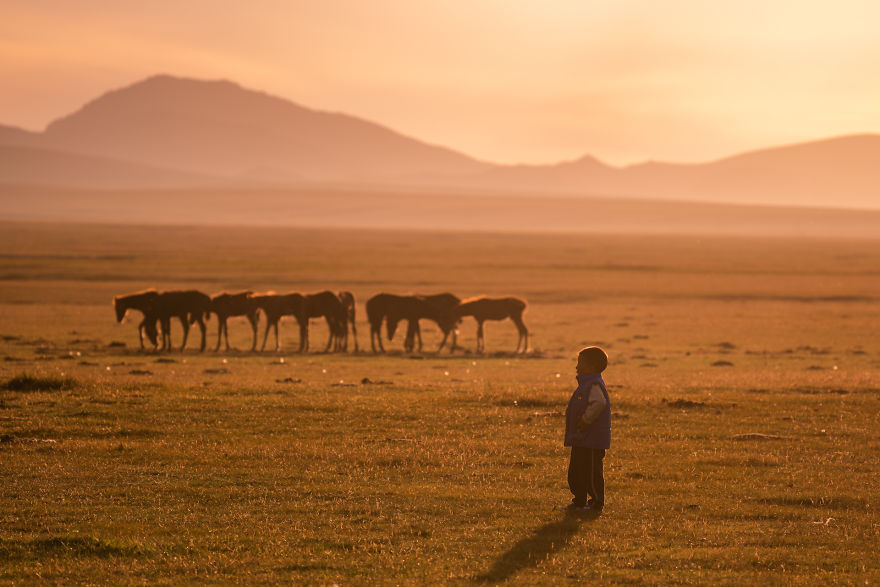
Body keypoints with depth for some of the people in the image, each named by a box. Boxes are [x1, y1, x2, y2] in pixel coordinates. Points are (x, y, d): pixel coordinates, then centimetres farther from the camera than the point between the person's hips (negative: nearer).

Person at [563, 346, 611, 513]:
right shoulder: (585, 383, 17)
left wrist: (586, 420, -25)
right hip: (580, 440, 11)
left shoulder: (594, 385, -16)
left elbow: (598, 403, -32)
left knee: (592, 472, -4)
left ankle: (597, 503, 3)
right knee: (575, 471, 15)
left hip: (592, 441, -11)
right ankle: (579, 501, 24)